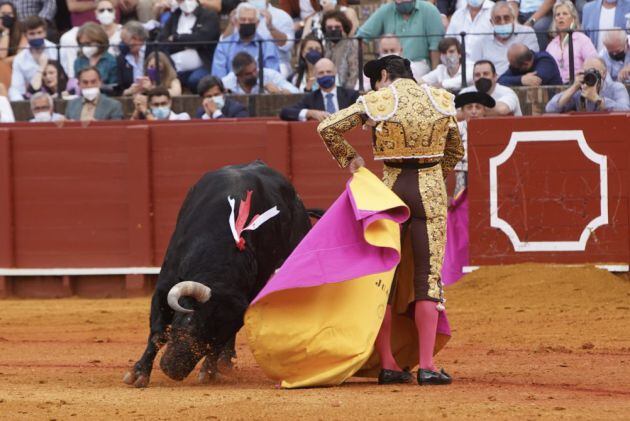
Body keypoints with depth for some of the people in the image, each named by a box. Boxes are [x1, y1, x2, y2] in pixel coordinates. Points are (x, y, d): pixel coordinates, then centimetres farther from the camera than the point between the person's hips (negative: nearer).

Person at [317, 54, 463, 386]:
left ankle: (387, 365, 8)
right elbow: (455, 151, 18)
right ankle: (426, 366, -8)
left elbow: (327, 128, -4)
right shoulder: (441, 101, 7)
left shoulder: (377, 101, -1)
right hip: (431, 190, 1)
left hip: (391, 188, -1)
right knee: (428, 278, 1)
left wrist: (348, 159, 11)